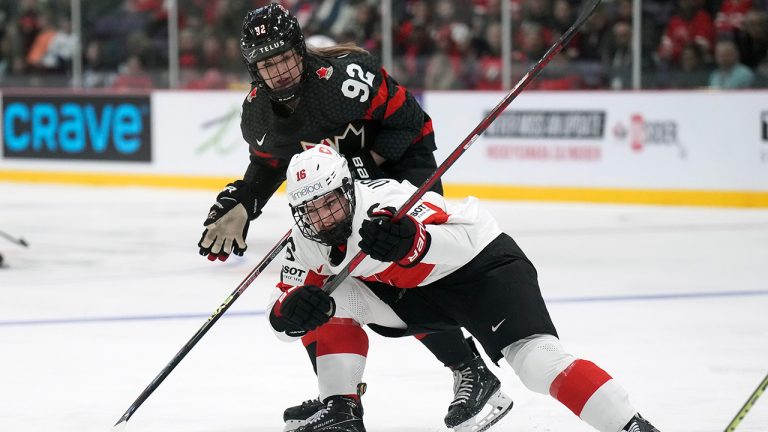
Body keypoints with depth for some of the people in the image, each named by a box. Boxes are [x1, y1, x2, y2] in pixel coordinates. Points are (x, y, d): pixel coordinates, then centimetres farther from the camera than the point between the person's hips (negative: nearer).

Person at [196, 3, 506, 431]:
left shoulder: (344, 76, -29)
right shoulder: (258, 111, -8)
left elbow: (407, 118, -21)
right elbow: (268, 164, 10)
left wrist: (367, 162, -26)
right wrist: (239, 208, -4)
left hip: (402, 163, -8)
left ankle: (473, 373, -11)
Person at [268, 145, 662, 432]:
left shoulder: (384, 205, -30)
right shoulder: (308, 243, -7)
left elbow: (465, 238, -40)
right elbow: (282, 315, -4)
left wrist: (411, 241, -59)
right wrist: (295, 308, -28)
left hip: (481, 263, -8)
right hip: (411, 290, 8)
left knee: (534, 357, -28)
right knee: (333, 301, -7)